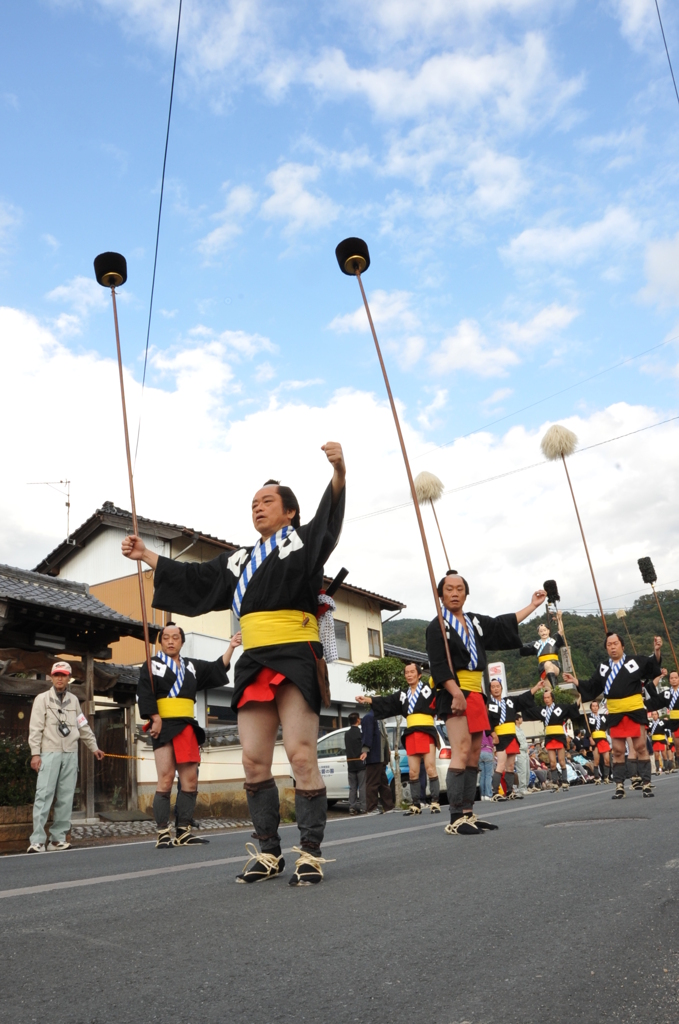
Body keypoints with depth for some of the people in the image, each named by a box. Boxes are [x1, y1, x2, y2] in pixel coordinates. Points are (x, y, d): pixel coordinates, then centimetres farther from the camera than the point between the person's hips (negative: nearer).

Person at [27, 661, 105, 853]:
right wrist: (35, 753, -12)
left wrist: (94, 747, 21)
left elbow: (84, 727, 20)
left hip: (70, 754, 4)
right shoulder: (42, 699, 3)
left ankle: (58, 839, 8)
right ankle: (37, 840, -7)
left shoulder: (73, 700, 15)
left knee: (66, 798, 3)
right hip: (49, 753, -4)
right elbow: (35, 728, -3)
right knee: (44, 796, -9)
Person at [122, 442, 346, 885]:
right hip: (254, 664, 6)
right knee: (255, 761, 5)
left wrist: (339, 472, -33)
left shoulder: (303, 541, 5)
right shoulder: (240, 560, 22)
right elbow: (194, 578, 29)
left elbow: (330, 518, -14)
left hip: (296, 659, -6)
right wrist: (147, 555, 31)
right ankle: (269, 851, 19)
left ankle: (311, 853, 2)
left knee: (301, 755, -11)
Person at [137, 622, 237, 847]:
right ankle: (163, 834, -7)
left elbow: (217, 669, 11)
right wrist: (155, 719, -17)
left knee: (190, 780, 4)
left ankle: (183, 833, 10)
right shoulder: (152, 664, 5)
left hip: (187, 726, 5)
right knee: (166, 779, -12)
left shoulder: (192, 666, 18)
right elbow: (145, 693, -6)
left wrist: (230, 647, 0)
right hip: (164, 726, -5)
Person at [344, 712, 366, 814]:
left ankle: (352, 807, 5)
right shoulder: (360, 733, -10)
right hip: (360, 763, -5)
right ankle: (363, 807, -2)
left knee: (352, 787, 9)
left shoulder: (347, 734, 8)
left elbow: (346, 748, 12)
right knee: (362, 786, 0)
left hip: (350, 764, 5)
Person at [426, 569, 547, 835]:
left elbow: (504, 625, 25)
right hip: (454, 694, -8)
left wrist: (533, 605, 29)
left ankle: (468, 813, 13)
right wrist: (456, 693, -23)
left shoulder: (476, 622, 14)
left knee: (474, 753, 7)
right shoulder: (437, 626, -5)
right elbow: (439, 666, -13)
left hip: (475, 693, 8)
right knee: (461, 750, -17)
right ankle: (456, 819, -17)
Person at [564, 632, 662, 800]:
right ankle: (619, 786, 13)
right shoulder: (603, 668, 9)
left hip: (635, 712, -3)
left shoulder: (636, 660, -1)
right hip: (615, 715, 3)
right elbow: (592, 689, 11)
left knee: (641, 747, 2)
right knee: (617, 750, 6)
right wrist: (575, 681, 0)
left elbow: (654, 668, -11)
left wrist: (657, 651, -25)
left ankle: (646, 784, 11)